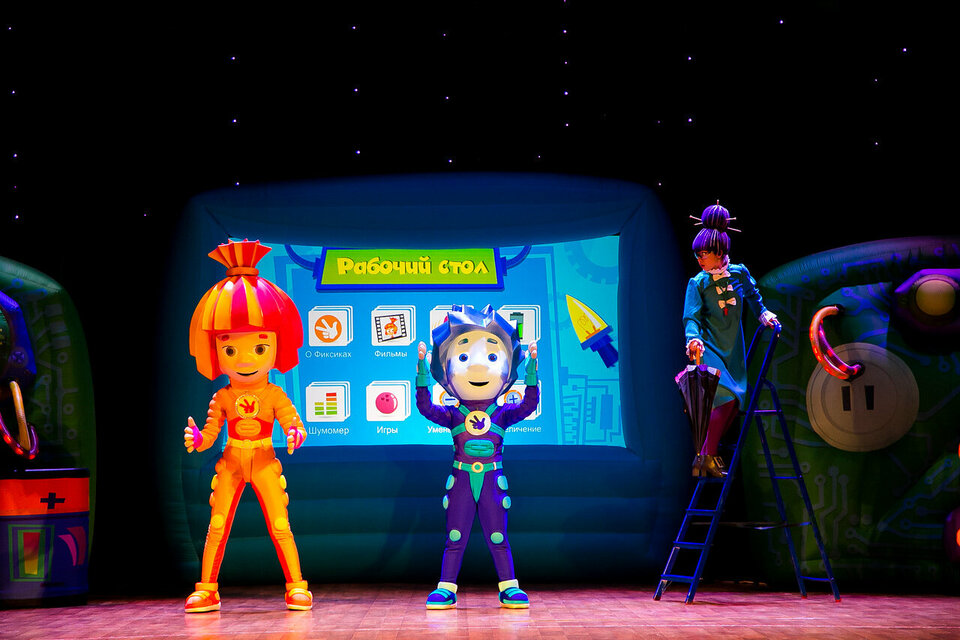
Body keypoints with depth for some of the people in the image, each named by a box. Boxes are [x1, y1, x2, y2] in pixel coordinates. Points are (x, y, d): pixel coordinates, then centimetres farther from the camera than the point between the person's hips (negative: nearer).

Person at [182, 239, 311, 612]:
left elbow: (293, 424, -8)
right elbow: (209, 435, -1)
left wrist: (295, 435, -31)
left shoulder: (274, 395, -3)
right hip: (231, 465, 2)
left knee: (280, 527, -2)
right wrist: (196, 439, -22)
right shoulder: (222, 398, 1)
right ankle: (206, 591, 12)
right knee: (217, 526, 3)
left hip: (264, 463, -2)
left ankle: (296, 589, 5)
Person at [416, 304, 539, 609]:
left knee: (498, 538, 5)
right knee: (455, 538, 5)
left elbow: (529, 404, -8)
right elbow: (425, 407, -9)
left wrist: (532, 364, -14)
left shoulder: (502, 414, 3)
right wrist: (422, 368, -16)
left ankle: (510, 588, 11)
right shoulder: (452, 415, 1)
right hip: (461, 481, 0)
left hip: (491, 481, 0)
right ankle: (445, 589, 10)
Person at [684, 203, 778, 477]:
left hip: (732, 349, 5)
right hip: (708, 348, -5)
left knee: (734, 402, 3)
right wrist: (693, 338, -32)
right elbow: (692, 317, -14)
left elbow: (753, 297, 21)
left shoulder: (740, 274, 3)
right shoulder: (698, 283, -6)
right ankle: (707, 457, -8)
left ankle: (706, 455, 17)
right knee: (727, 396, -20)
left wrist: (763, 314, 6)